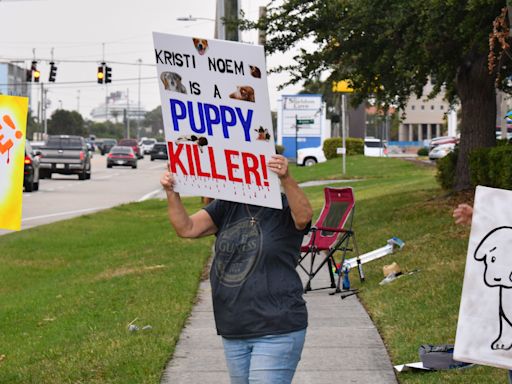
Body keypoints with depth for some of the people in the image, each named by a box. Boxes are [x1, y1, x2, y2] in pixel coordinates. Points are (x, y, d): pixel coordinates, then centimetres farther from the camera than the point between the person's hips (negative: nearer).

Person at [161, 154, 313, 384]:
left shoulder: (284, 207, -7)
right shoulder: (227, 207, 9)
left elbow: (304, 216, -30)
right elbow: (186, 228, 3)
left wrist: (286, 179, -47)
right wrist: (172, 194, -14)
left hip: (276, 332, -6)